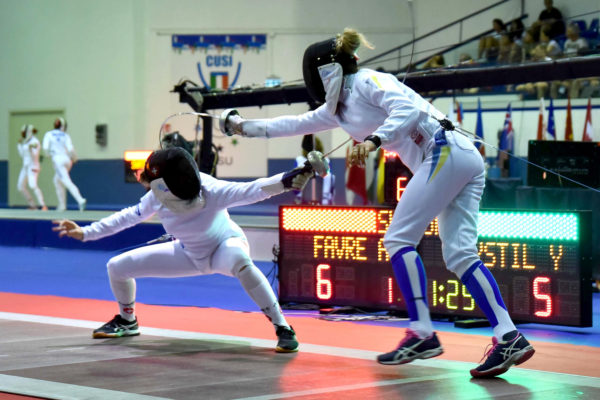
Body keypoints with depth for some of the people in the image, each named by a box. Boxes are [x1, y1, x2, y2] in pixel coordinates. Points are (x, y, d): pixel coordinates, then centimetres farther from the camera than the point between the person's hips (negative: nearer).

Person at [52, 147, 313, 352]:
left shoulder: (209, 190, -38)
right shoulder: (157, 197, -22)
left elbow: (252, 190, -52)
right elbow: (130, 216, -3)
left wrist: (287, 180, -70)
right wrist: (85, 233, -2)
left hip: (225, 245, -6)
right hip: (191, 254, 6)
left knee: (241, 263, -45)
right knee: (117, 267, 1)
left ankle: (283, 329, -33)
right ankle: (127, 322, 32)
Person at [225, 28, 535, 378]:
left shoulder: (367, 81, -2)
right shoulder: (339, 106, 23)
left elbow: (409, 108, -18)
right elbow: (297, 124, 33)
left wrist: (375, 140, -29)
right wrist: (247, 127, 37)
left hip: (445, 152, -9)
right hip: (466, 160, 9)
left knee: (399, 240, -5)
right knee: (460, 256, -1)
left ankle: (422, 333, -5)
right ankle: (509, 337, -10)